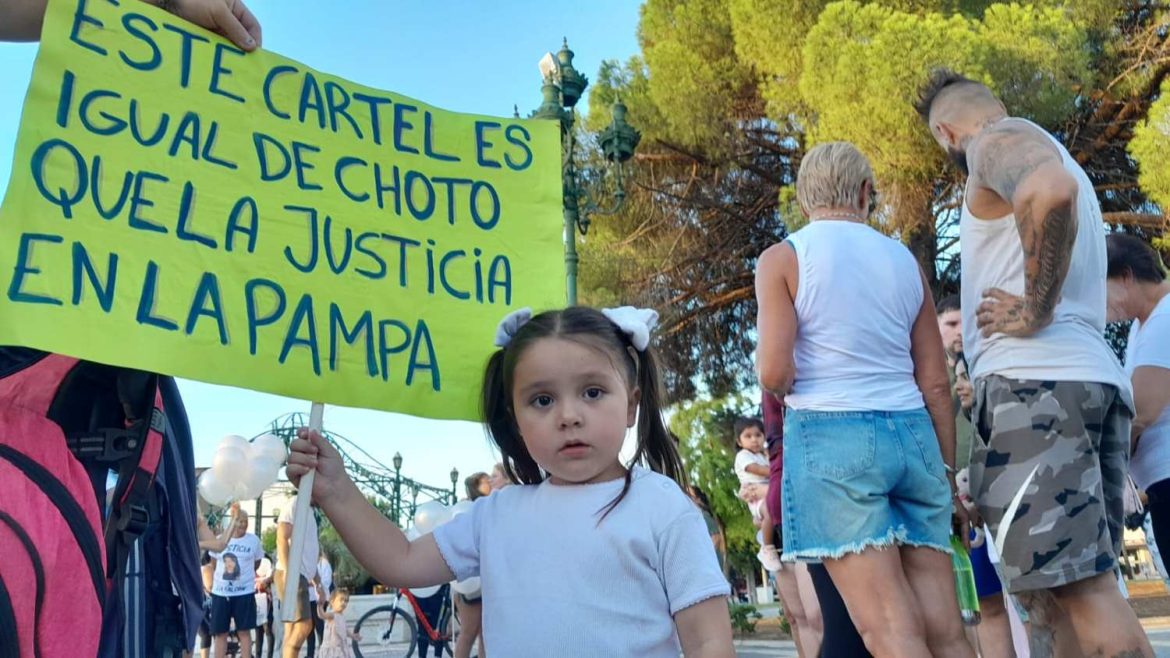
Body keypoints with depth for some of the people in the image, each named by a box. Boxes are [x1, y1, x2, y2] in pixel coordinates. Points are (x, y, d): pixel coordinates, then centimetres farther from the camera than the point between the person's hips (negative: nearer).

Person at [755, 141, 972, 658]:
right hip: (912, 435, 5)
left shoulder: (783, 257, 0)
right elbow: (935, 384, 11)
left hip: (830, 435, -4)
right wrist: (949, 473, 18)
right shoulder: (905, 260, 13)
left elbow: (774, 371, -11)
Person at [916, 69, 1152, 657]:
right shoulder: (1047, 156, 30)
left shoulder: (999, 140, 0)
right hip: (1094, 376, 10)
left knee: (1078, 587, -13)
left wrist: (1034, 309, -17)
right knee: (1078, 587, 8)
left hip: (1036, 382, -10)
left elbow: (1051, 190, -24)